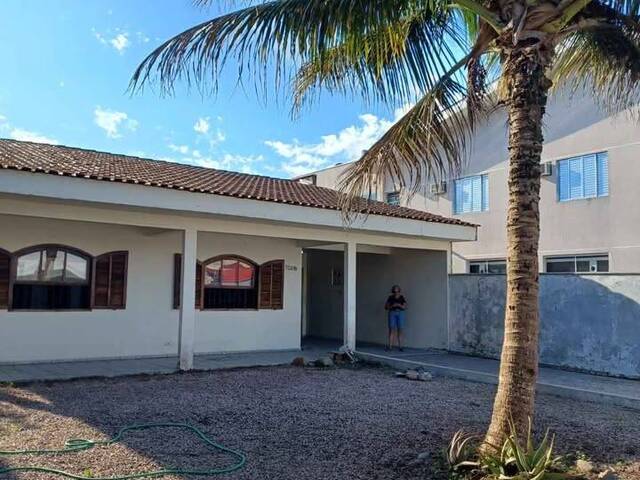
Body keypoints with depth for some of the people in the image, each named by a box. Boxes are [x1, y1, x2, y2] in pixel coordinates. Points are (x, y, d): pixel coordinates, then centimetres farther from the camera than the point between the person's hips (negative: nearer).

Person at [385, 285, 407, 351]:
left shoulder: (402, 297, 6)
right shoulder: (390, 297, 5)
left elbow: (405, 307, 2)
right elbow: (386, 307, 4)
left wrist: (399, 305, -16)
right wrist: (392, 306, -13)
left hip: (400, 313, 1)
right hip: (392, 313, -1)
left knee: (400, 330, -2)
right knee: (392, 329, -8)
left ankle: (400, 346, 1)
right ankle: (390, 346, -10)